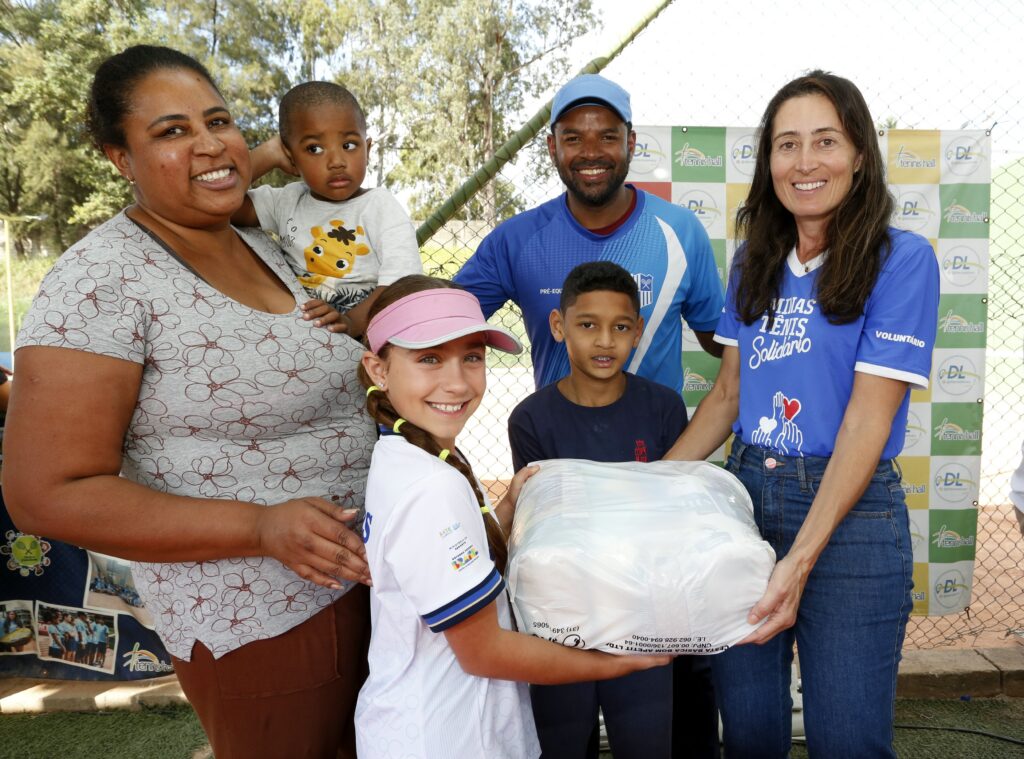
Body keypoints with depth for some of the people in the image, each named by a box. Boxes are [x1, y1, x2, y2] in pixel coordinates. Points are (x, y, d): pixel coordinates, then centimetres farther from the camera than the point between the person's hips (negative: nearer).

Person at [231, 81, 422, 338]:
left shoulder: (381, 207, -5)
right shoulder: (287, 201, 9)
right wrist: (268, 154, -1)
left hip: (366, 333, -1)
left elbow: (400, 286, -17)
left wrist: (351, 322, -33)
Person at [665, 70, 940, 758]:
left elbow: (867, 419, -14)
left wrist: (801, 559, -20)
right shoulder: (754, 262, 9)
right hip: (746, 494, 5)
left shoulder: (901, 258, -7)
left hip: (850, 514, -4)